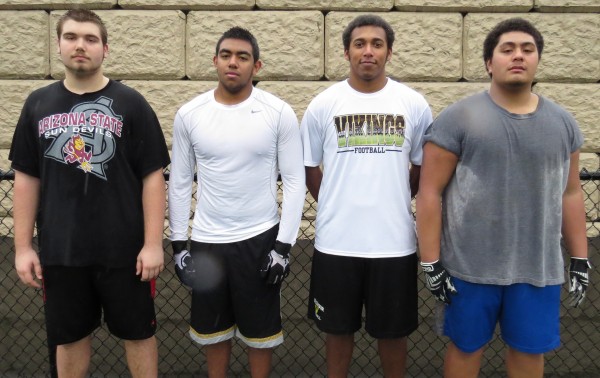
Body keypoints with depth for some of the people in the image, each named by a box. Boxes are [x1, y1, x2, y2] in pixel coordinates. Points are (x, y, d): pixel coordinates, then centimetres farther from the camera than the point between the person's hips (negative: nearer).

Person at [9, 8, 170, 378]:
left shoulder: (130, 103, -4)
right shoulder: (38, 104, 5)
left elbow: (152, 176, -6)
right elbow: (27, 178, 8)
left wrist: (153, 243, -10)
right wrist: (23, 246, 4)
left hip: (124, 250, -2)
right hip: (60, 251, 3)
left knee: (138, 333, 12)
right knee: (69, 337, 17)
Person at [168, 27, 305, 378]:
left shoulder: (279, 113, -8)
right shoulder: (189, 114, -1)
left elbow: (295, 182, -6)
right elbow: (180, 183, 5)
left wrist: (284, 245, -11)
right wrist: (178, 243, 2)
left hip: (260, 238, -2)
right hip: (206, 241, 2)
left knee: (261, 330, 13)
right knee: (214, 329, 18)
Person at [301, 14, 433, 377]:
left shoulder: (414, 104, 0)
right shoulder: (323, 104, -1)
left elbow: (423, 166, 11)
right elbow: (309, 167, 8)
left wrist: (393, 202, 12)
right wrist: (334, 208, 8)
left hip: (394, 241, 0)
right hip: (336, 241, 0)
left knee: (393, 331, 16)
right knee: (338, 329, 16)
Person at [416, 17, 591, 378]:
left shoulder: (563, 122, 6)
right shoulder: (458, 118, -8)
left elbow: (571, 193, 12)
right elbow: (430, 192, -9)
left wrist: (581, 259, 11)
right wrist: (431, 262, -11)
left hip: (539, 267, 4)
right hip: (470, 266, -3)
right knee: (466, 348, 12)